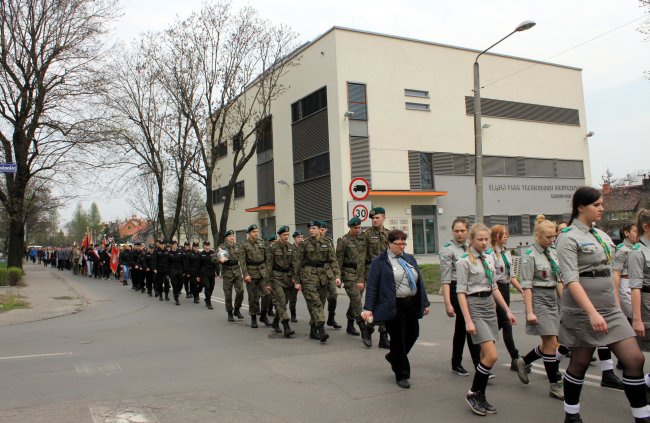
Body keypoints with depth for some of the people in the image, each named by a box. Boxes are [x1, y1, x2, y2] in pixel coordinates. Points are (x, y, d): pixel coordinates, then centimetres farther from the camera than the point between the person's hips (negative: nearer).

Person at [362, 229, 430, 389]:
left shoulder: (410, 259, 15)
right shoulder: (380, 261, -4)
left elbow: (419, 281, 17)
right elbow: (371, 285, -8)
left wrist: (425, 303, 14)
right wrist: (368, 308, -14)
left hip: (412, 304, 6)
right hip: (394, 307, -6)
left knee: (413, 334, 10)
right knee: (398, 339, 2)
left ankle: (393, 357, 38)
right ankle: (402, 375, 16)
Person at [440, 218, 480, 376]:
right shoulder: (448, 250, -10)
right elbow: (445, 279, -14)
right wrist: (448, 303, -19)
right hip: (456, 290, -6)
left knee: (461, 328, 14)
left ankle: (456, 364, 26)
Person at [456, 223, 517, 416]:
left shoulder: (489, 257, 10)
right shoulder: (464, 261, -9)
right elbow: (461, 292, -12)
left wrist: (507, 310, 14)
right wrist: (468, 320, -18)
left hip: (490, 305, 7)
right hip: (475, 307, -7)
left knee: (485, 355, 7)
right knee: (491, 356, -13)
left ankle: (481, 397, 19)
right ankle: (473, 394, 5)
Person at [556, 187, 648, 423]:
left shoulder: (602, 236, 12)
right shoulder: (568, 237, -11)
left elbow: (608, 272, 18)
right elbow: (570, 280, -20)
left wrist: (615, 304, 15)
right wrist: (592, 312, -27)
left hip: (609, 309, 7)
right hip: (582, 311, -7)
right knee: (580, 363, 6)